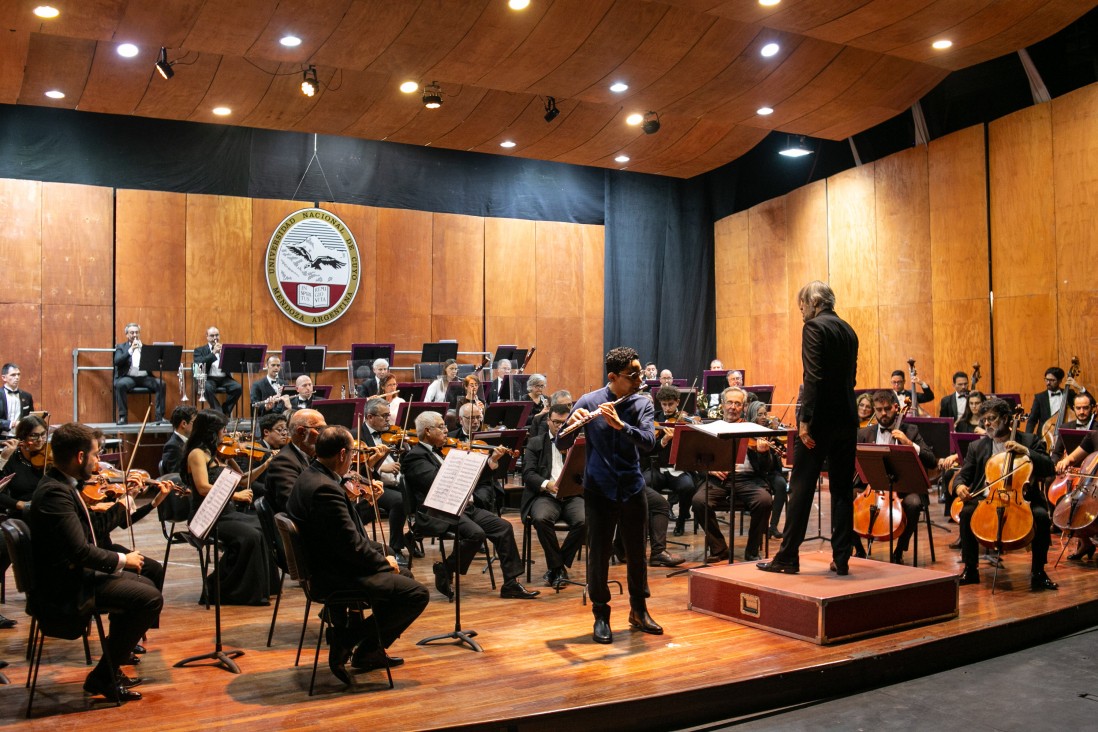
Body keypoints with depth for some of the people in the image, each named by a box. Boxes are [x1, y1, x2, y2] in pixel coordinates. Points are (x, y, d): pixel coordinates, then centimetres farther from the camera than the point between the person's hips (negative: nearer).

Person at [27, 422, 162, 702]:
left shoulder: (59, 485, 8)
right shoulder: (54, 493, -24)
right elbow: (80, 550, -31)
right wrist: (121, 559, -16)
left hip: (73, 574, 11)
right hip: (64, 588, -11)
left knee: (144, 583, 21)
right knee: (151, 598, -16)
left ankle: (112, 665, 25)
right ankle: (103, 677, -4)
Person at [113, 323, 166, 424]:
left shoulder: (145, 347, 19)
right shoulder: (121, 347, 12)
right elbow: (117, 362, -7)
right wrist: (130, 350, -17)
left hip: (144, 377, 2)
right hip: (128, 377, -2)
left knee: (161, 384, -25)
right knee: (120, 384, -36)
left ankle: (160, 416, -22)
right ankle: (122, 416, -26)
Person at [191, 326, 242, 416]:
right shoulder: (200, 350, 13)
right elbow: (200, 364, -7)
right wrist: (213, 353, -15)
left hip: (224, 378, 2)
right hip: (209, 378, -2)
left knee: (238, 387, -26)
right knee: (208, 388, -37)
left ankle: (225, 411, -12)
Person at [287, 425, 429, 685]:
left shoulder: (309, 477, 7)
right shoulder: (326, 489, -26)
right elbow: (351, 545, -26)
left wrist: (381, 553, 6)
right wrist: (383, 561, -8)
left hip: (324, 564, 11)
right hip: (334, 574, -11)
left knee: (400, 574, 26)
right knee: (417, 594, -12)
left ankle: (369, 650, 26)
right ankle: (347, 640, -3)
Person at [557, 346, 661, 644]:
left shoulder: (642, 404, -1)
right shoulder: (589, 401, -7)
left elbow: (649, 442, -17)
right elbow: (562, 444, -9)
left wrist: (620, 424, -32)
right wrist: (572, 425, -31)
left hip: (632, 490, 2)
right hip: (599, 491, -2)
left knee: (636, 553, 13)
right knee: (599, 555, 3)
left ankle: (639, 610, 31)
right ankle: (601, 615, 19)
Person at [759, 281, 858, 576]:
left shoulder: (814, 327, -10)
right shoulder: (848, 330, 14)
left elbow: (813, 377, -19)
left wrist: (805, 420, -19)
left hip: (821, 419, -7)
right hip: (847, 419, 7)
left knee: (801, 488, -1)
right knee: (842, 489, 10)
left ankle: (788, 557, 4)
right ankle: (841, 558, 13)